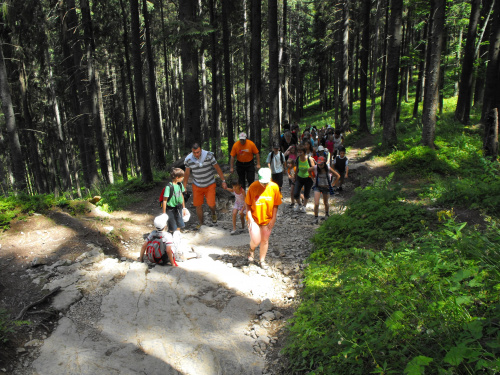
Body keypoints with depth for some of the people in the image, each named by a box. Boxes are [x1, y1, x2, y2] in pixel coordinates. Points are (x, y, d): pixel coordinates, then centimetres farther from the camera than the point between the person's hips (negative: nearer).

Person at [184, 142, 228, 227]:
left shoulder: (208, 155, -19)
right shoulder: (188, 159, -14)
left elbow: (217, 168, -9)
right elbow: (187, 173, 3)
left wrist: (223, 181, -6)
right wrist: (184, 187, 8)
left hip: (210, 184, -2)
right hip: (197, 186, 2)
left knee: (211, 204, -9)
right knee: (198, 205, 4)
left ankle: (213, 214, 28)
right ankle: (201, 224, 26)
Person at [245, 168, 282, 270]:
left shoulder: (274, 187, -11)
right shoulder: (253, 187, -15)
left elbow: (275, 205, -1)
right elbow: (248, 204, -8)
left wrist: (273, 219, -4)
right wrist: (250, 219, -14)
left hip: (267, 219, 2)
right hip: (254, 218, -2)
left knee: (265, 240, 12)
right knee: (256, 240, -11)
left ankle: (262, 260, 34)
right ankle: (252, 250, 26)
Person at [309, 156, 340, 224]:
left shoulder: (328, 169, -19)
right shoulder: (315, 168, -15)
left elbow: (337, 176, -6)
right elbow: (308, 170, 7)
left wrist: (333, 184, -4)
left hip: (326, 188, 0)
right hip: (318, 187, 1)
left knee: (325, 203, 17)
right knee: (316, 204, -11)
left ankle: (327, 214, 47)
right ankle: (315, 218, 6)